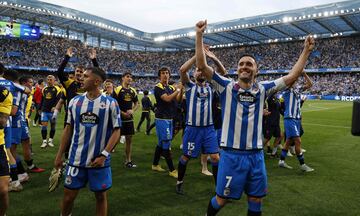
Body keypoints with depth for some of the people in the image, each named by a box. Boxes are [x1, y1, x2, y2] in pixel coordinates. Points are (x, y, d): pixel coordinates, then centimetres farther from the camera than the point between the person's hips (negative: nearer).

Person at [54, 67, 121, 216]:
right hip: (76, 159, 3)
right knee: (69, 194, 12)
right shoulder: (75, 101, 3)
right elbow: (68, 129, 10)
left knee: (101, 195, 12)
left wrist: (104, 155, -16)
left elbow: (116, 131, -7)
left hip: (99, 160, -2)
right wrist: (59, 155, 9)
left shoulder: (110, 103, -8)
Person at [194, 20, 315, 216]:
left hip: (256, 155, 4)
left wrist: (306, 51, 8)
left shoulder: (262, 89, 5)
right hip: (232, 155, -3)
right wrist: (199, 35, -16)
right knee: (221, 199, 10)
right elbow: (202, 65, -12)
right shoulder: (227, 87, -4)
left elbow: (292, 76, 8)